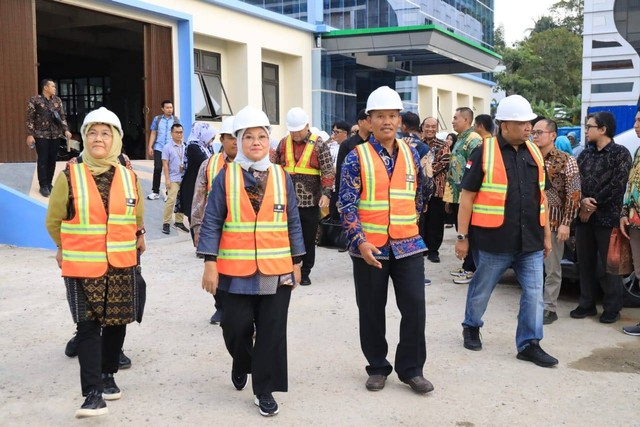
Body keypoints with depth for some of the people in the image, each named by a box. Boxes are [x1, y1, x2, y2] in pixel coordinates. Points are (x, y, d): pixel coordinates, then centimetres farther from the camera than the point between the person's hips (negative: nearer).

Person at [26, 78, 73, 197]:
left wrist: (66, 130, 0)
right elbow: (30, 119, -5)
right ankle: (43, 186, 3)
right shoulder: (34, 100, -4)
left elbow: (62, 117, 12)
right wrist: (30, 135, -11)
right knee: (43, 160, -3)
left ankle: (49, 184, 16)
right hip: (41, 135, -4)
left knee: (52, 160, 6)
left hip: (55, 135, 4)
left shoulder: (57, 100, 10)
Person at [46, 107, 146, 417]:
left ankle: (108, 375, 31)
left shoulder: (129, 177, 3)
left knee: (116, 322, 11)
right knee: (88, 326, -6)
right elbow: (54, 221, 5)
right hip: (82, 266, -3)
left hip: (122, 265, 3)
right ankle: (93, 392, -4)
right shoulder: (69, 176, -5)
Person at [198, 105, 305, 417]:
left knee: (272, 331, 3)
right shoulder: (225, 177, -1)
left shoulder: (282, 177, 4)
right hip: (236, 269, -1)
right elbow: (211, 223, -2)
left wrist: (296, 263, 7)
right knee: (236, 327, 6)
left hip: (277, 270, 1)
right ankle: (241, 364, 39)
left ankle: (265, 390, 16)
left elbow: (293, 223, 8)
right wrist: (210, 263, -8)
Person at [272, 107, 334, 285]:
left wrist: (326, 193, -19)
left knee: (308, 239, 7)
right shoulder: (283, 143, 7)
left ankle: (305, 273, 19)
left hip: (311, 202, -2)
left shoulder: (318, 144, -4)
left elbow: (328, 171, -7)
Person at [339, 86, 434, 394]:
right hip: (369, 248, -2)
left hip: (408, 245, 3)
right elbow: (346, 204, -10)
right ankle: (377, 368, 25)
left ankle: (411, 369, 14)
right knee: (371, 311, 8)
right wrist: (360, 241, -19)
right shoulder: (357, 157, -5)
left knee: (415, 307, -1)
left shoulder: (411, 154, 7)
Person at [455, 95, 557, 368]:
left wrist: (546, 235, 15)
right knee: (482, 289, 13)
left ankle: (529, 344, 17)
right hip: (494, 240, -4)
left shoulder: (534, 153, 9)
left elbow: (541, 197, 15)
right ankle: (471, 326, 37)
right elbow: (467, 197, -8)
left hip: (530, 241, 5)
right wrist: (463, 237, -10)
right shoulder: (484, 153, -9)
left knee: (534, 294, 5)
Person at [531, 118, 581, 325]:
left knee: (552, 268, 4)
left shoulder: (566, 161, -6)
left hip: (553, 221, -5)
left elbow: (573, 195, -9)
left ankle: (549, 308, 13)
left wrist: (566, 223, -14)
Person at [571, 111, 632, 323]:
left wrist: (593, 206, -12)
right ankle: (587, 304, 21)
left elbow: (617, 186, -13)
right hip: (584, 216, 6)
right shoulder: (585, 154, 13)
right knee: (585, 263, 10)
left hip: (608, 218, -6)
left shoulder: (620, 153, -4)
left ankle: (612, 308, 10)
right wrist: (582, 202, -12)